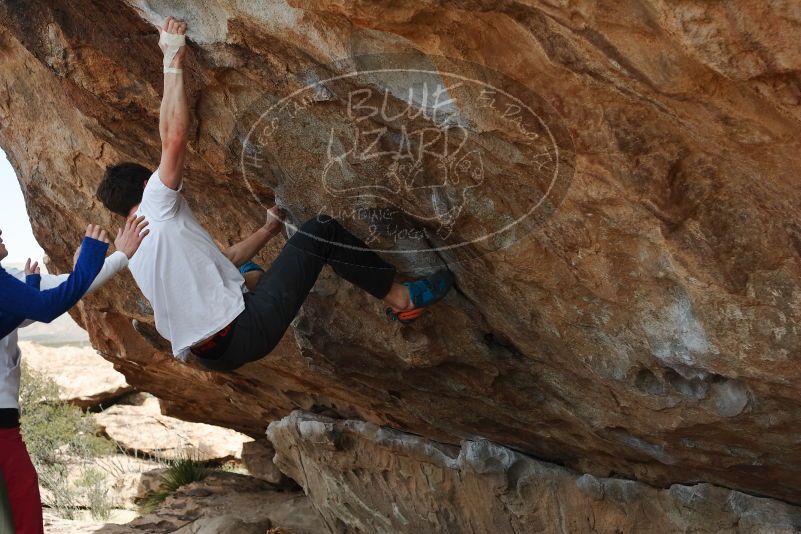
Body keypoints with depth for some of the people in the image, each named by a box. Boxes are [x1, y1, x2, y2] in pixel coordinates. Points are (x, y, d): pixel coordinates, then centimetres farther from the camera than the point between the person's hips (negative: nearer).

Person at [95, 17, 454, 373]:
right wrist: (173, 62, -10)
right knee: (321, 232, -4)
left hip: (214, 355, 9)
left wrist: (268, 230, 38)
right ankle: (400, 297, 9)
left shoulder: (135, 252, 23)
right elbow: (174, 137, -19)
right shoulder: (155, 206, -3)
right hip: (241, 330, -9)